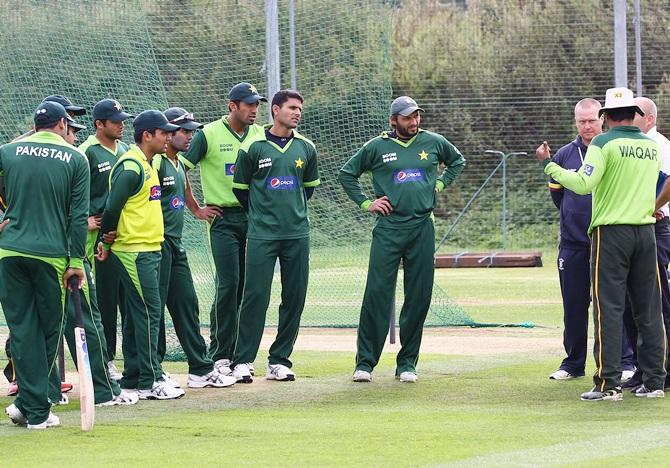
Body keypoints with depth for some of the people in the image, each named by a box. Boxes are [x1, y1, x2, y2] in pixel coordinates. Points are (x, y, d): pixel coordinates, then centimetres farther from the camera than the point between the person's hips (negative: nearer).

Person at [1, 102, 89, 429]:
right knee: (50, 329, 10)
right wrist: (76, 261, 0)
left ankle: (34, 408, 0)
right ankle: (31, 405, 8)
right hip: (52, 254, -1)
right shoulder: (75, 159, 0)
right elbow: (78, 214, -3)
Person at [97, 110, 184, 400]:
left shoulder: (147, 165, 17)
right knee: (148, 312, -10)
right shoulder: (131, 167, -15)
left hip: (148, 251, 10)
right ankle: (150, 382, -9)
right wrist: (108, 242, -6)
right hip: (133, 252, -10)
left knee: (137, 315, 12)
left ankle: (132, 380, 16)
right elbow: (112, 207, -18)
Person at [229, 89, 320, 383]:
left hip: (297, 234, 4)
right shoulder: (253, 147, -3)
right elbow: (240, 188, 7)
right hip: (262, 235, -4)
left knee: (295, 298, 3)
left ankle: (279, 361, 12)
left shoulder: (306, 148, 7)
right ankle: (242, 361, -2)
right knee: (256, 296, -7)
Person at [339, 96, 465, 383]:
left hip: (422, 228, 2)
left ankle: (407, 363, 11)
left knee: (419, 298, 2)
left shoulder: (433, 143, 9)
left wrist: (439, 184, 13)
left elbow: (458, 161, 27)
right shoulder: (377, 147, 3)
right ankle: (365, 362, -5)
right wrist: (365, 203, 4)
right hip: (389, 227, -2)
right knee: (377, 295, -9)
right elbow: (346, 173, 12)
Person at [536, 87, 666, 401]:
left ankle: (609, 383, -9)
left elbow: (584, 184, -17)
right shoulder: (652, 146, 10)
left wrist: (549, 166, -8)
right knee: (648, 309, 9)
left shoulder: (604, 143, -8)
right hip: (646, 232, 5)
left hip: (611, 232, -5)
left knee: (608, 308, -5)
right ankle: (654, 380, 10)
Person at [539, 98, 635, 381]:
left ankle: (625, 362, 4)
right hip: (573, 244, 3)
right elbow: (557, 195, 21)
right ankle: (573, 363, 17)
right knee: (574, 306, 7)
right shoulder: (564, 155, 9)